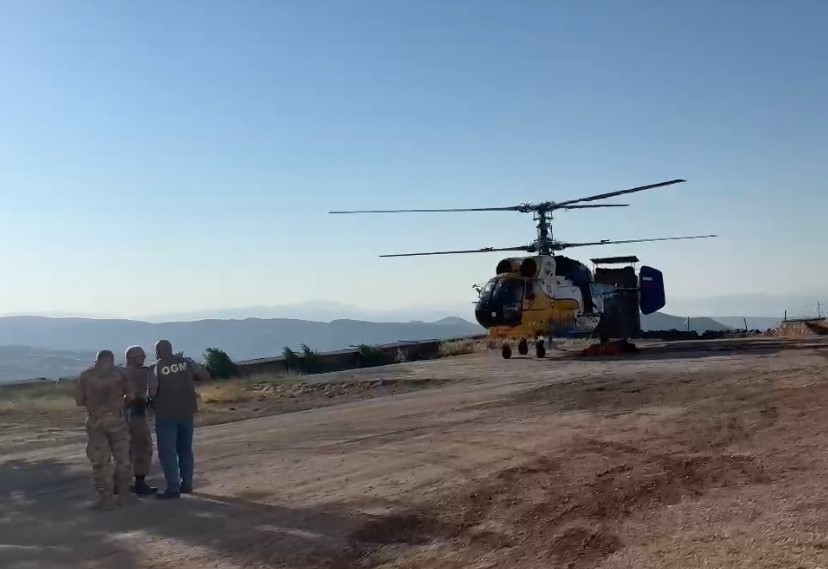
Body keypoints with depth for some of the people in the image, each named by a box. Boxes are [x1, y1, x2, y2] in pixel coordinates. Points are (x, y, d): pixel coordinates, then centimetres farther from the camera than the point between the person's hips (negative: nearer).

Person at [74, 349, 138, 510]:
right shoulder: (118, 373, 3)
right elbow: (131, 395, 3)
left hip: (95, 420, 0)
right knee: (122, 457, 11)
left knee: (100, 460, 4)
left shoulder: (86, 375, 5)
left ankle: (106, 498, 3)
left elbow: (79, 400, 3)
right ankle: (124, 494, 13)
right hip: (116, 418, 0)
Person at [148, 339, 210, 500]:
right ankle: (186, 484, 21)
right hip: (186, 411, 5)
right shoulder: (186, 362, 5)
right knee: (185, 449, 16)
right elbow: (206, 375, 9)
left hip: (166, 413, -4)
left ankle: (173, 489, -2)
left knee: (167, 452, 1)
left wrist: (154, 403, 7)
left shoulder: (156, 367, -6)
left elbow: (152, 393, -14)